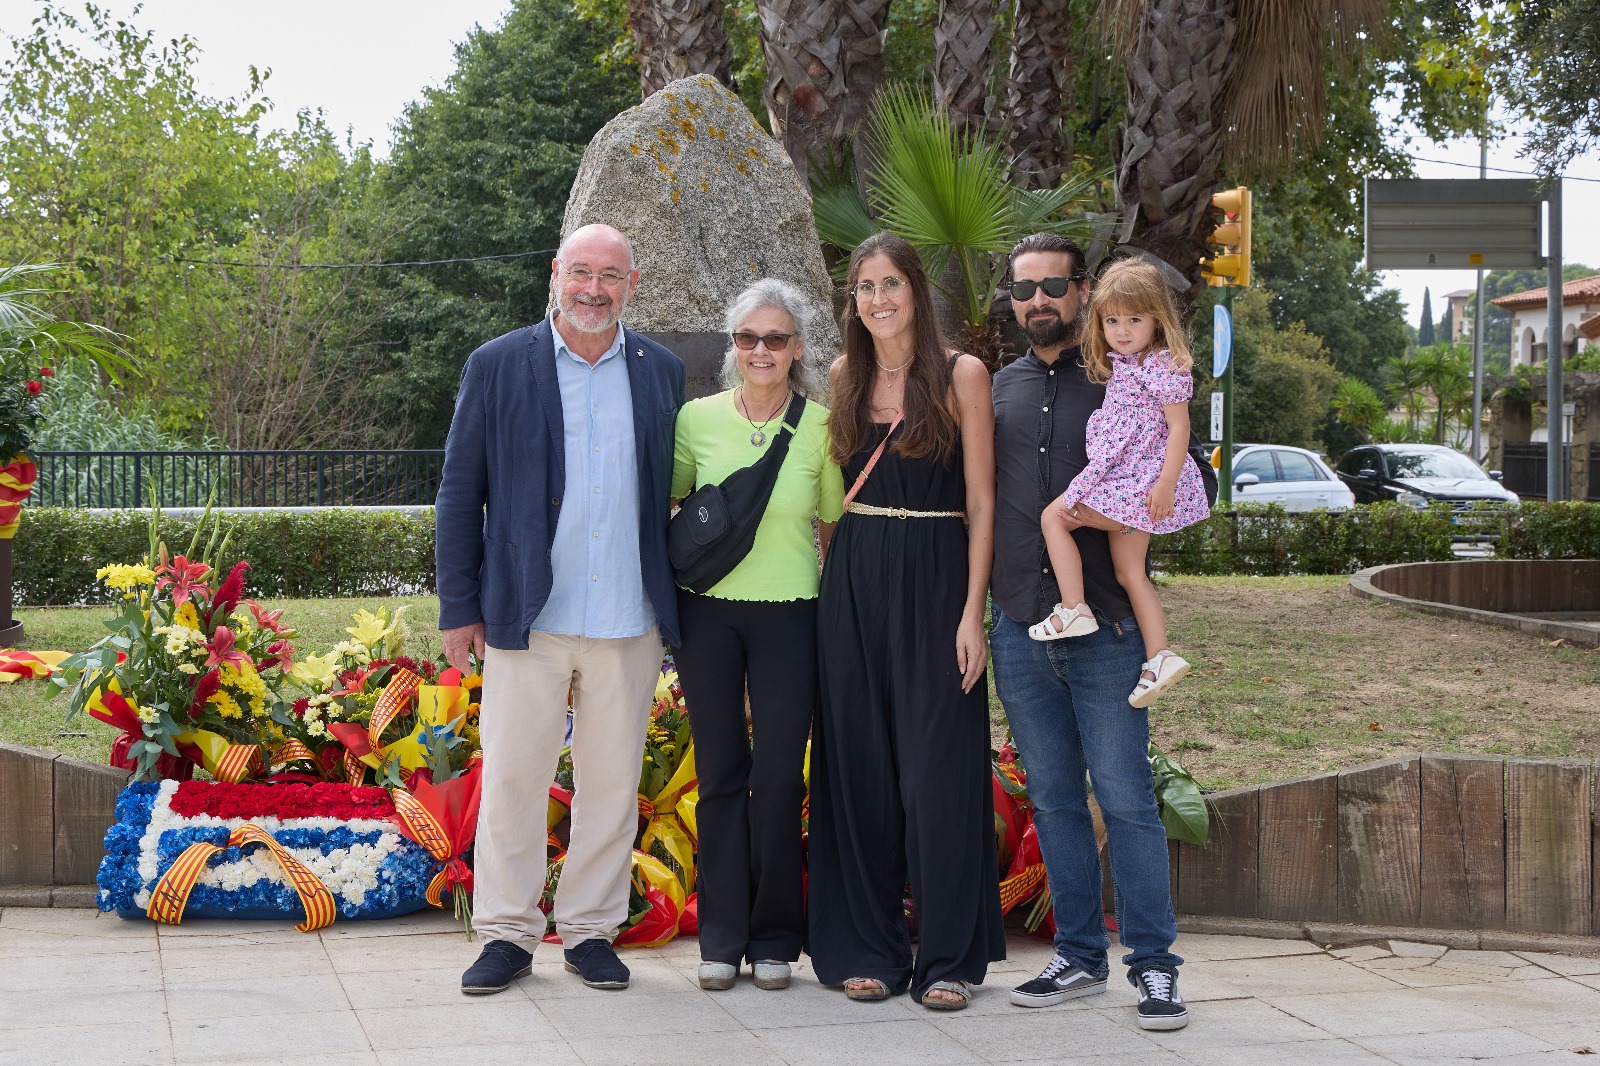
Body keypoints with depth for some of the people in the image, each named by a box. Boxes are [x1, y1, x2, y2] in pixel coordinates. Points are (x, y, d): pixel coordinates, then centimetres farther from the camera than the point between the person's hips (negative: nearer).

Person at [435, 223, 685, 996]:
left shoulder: (661, 372, 9)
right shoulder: (497, 367, 2)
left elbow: (670, 494, 12)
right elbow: (459, 493, 3)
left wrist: (672, 602, 8)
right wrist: (458, 608, 0)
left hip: (630, 621, 2)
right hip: (528, 619, -2)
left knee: (612, 783, 8)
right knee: (512, 779, 1)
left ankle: (591, 930, 20)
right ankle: (507, 933, 13)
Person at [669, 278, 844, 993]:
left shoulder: (821, 427, 0)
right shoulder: (698, 418, 2)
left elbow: (835, 527, 8)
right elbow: (665, 501, 14)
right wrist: (665, 590, 7)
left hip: (790, 613, -1)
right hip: (708, 610, 1)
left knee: (779, 773, -4)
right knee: (721, 771, 4)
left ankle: (774, 938, 10)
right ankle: (722, 938, 13)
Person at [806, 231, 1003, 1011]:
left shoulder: (961, 376, -2)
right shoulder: (844, 377, 10)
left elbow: (980, 501, -4)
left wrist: (972, 611, -11)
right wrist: (831, 583, 7)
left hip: (935, 580, -4)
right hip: (853, 585, 4)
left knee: (937, 768, -3)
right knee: (860, 766, 5)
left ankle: (949, 956, 6)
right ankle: (866, 949, 13)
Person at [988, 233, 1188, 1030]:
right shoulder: (996, 388, 14)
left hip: (1104, 627, -4)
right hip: (1019, 626, 4)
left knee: (1126, 799, -4)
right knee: (1053, 799, 9)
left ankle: (1154, 965, 2)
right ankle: (1079, 957, 18)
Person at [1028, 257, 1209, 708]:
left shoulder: (1164, 366, -12)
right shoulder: (1118, 366, 15)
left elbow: (1179, 426, -17)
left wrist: (1166, 484, -22)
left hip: (1140, 481, -10)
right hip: (1125, 484, 10)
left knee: (1053, 516, -6)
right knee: (1129, 573, 9)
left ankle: (1073, 609, -7)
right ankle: (1159, 656, 8)